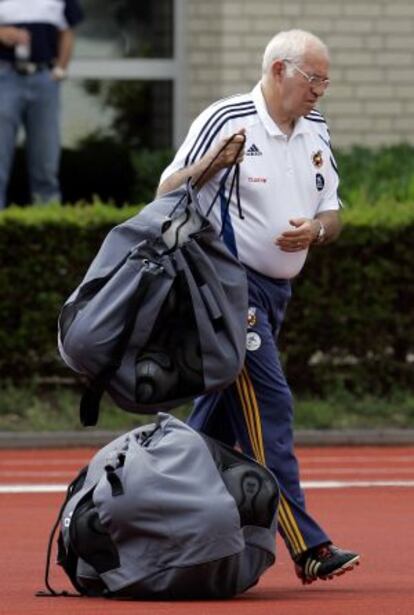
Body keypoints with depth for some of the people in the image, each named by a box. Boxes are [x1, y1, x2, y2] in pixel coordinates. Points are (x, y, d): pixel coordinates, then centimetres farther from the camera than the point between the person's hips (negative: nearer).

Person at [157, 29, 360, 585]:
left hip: (277, 288, 8)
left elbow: (332, 214, 15)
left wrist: (316, 230, -8)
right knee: (267, 404, -14)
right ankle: (305, 545, -19)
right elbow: (168, 193, -8)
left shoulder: (317, 132, 11)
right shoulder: (225, 121, -10)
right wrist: (212, 164, -26)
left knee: (222, 407, 10)